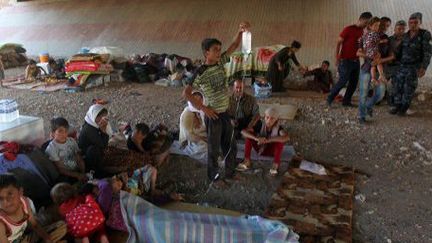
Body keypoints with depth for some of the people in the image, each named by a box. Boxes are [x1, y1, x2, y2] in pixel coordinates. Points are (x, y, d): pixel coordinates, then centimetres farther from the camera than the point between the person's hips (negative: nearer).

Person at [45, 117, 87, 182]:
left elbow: (79, 159, 9)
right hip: (65, 176, -5)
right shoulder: (51, 148, -8)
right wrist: (77, 175, -17)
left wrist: (83, 173, -9)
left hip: (77, 171, 5)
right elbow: (60, 170, -9)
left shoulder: (72, 141, 7)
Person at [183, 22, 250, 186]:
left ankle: (230, 172, 38)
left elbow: (235, 46, 0)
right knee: (214, 149, 9)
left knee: (230, 145, 18)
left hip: (226, 113, 6)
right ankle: (214, 177, 28)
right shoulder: (200, 74, -18)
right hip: (213, 116, -6)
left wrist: (241, 31, -19)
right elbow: (186, 93, -16)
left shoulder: (220, 62, -1)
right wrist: (203, 108, -16)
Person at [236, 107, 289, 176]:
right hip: (260, 148, 2)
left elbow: (287, 137, -47)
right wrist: (256, 138, -47)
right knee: (249, 134, -21)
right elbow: (243, 131, -30)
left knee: (280, 140, -31)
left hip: (271, 150, -2)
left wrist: (268, 140, -54)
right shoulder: (260, 125, -21)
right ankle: (247, 161, -22)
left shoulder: (278, 128, -25)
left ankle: (276, 165, -24)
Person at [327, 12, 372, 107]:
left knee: (354, 83, 4)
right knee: (343, 81, -9)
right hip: (346, 60, -7)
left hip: (356, 61, 7)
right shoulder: (348, 29, -8)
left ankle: (346, 101, 12)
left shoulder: (362, 31, 12)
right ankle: (330, 99, 4)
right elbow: (338, 43, -8)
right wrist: (337, 58, -14)